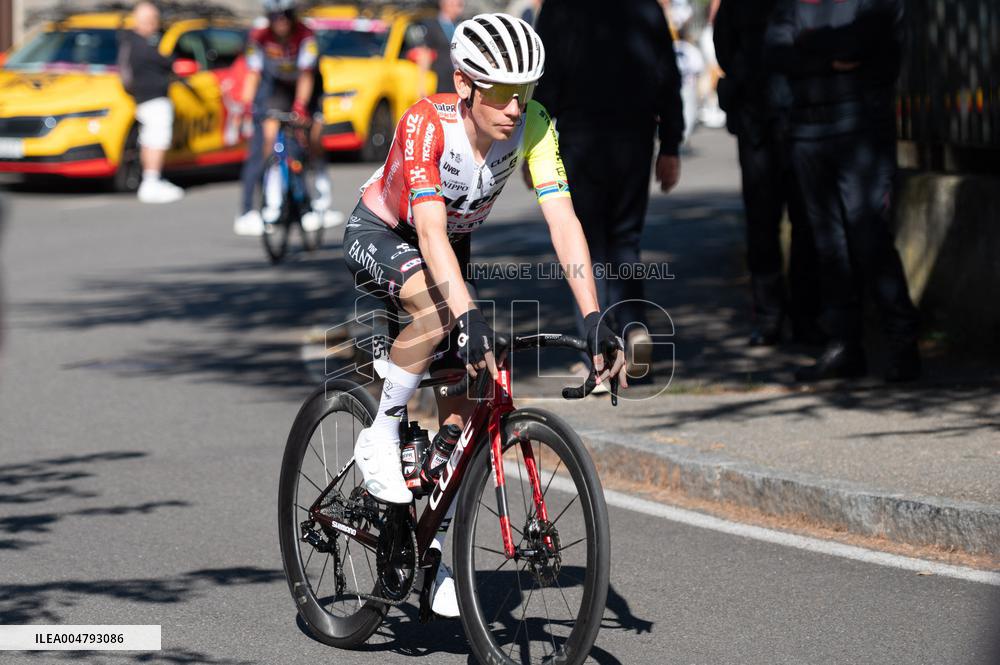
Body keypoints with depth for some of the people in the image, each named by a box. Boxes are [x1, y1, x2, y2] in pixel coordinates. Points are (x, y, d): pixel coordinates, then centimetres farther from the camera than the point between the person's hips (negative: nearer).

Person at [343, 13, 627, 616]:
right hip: (379, 235, -5)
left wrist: (595, 321, -39)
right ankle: (381, 435, -17)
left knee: (463, 405, -3)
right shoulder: (426, 124, -35)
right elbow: (431, 231, -44)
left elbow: (563, 221, -30)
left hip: (453, 248, 5)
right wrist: (471, 317, -57)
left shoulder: (533, 125, -24)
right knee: (442, 309, -38)